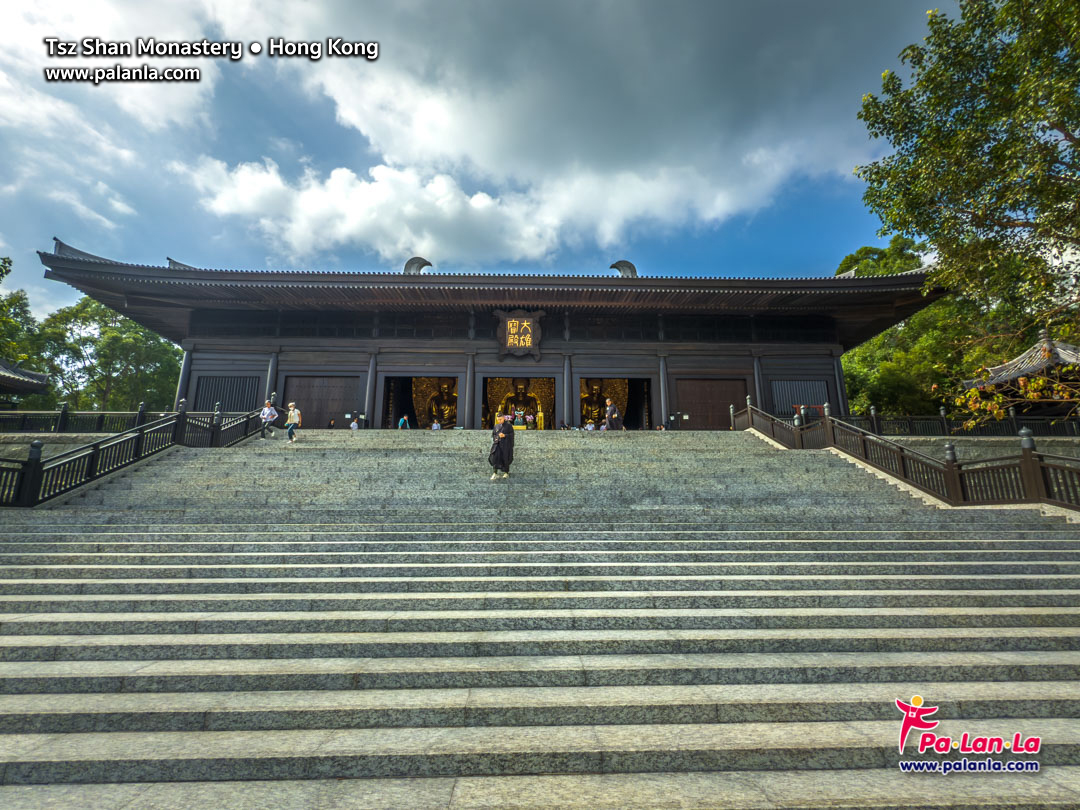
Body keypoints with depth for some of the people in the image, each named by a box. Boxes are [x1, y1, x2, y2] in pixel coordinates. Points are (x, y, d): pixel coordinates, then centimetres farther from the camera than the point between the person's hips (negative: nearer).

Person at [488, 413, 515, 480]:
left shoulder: (509, 425, -2)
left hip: (505, 445, -3)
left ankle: (506, 473, 22)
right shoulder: (496, 426, 12)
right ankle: (495, 473, -15)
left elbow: (512, 434, -6)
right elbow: (493, 434, 17)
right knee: (495, 457, -13)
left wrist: (505, 435, -20)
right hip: (497, 444, 3)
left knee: (505, 458, 3)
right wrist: (495, 438, -4)